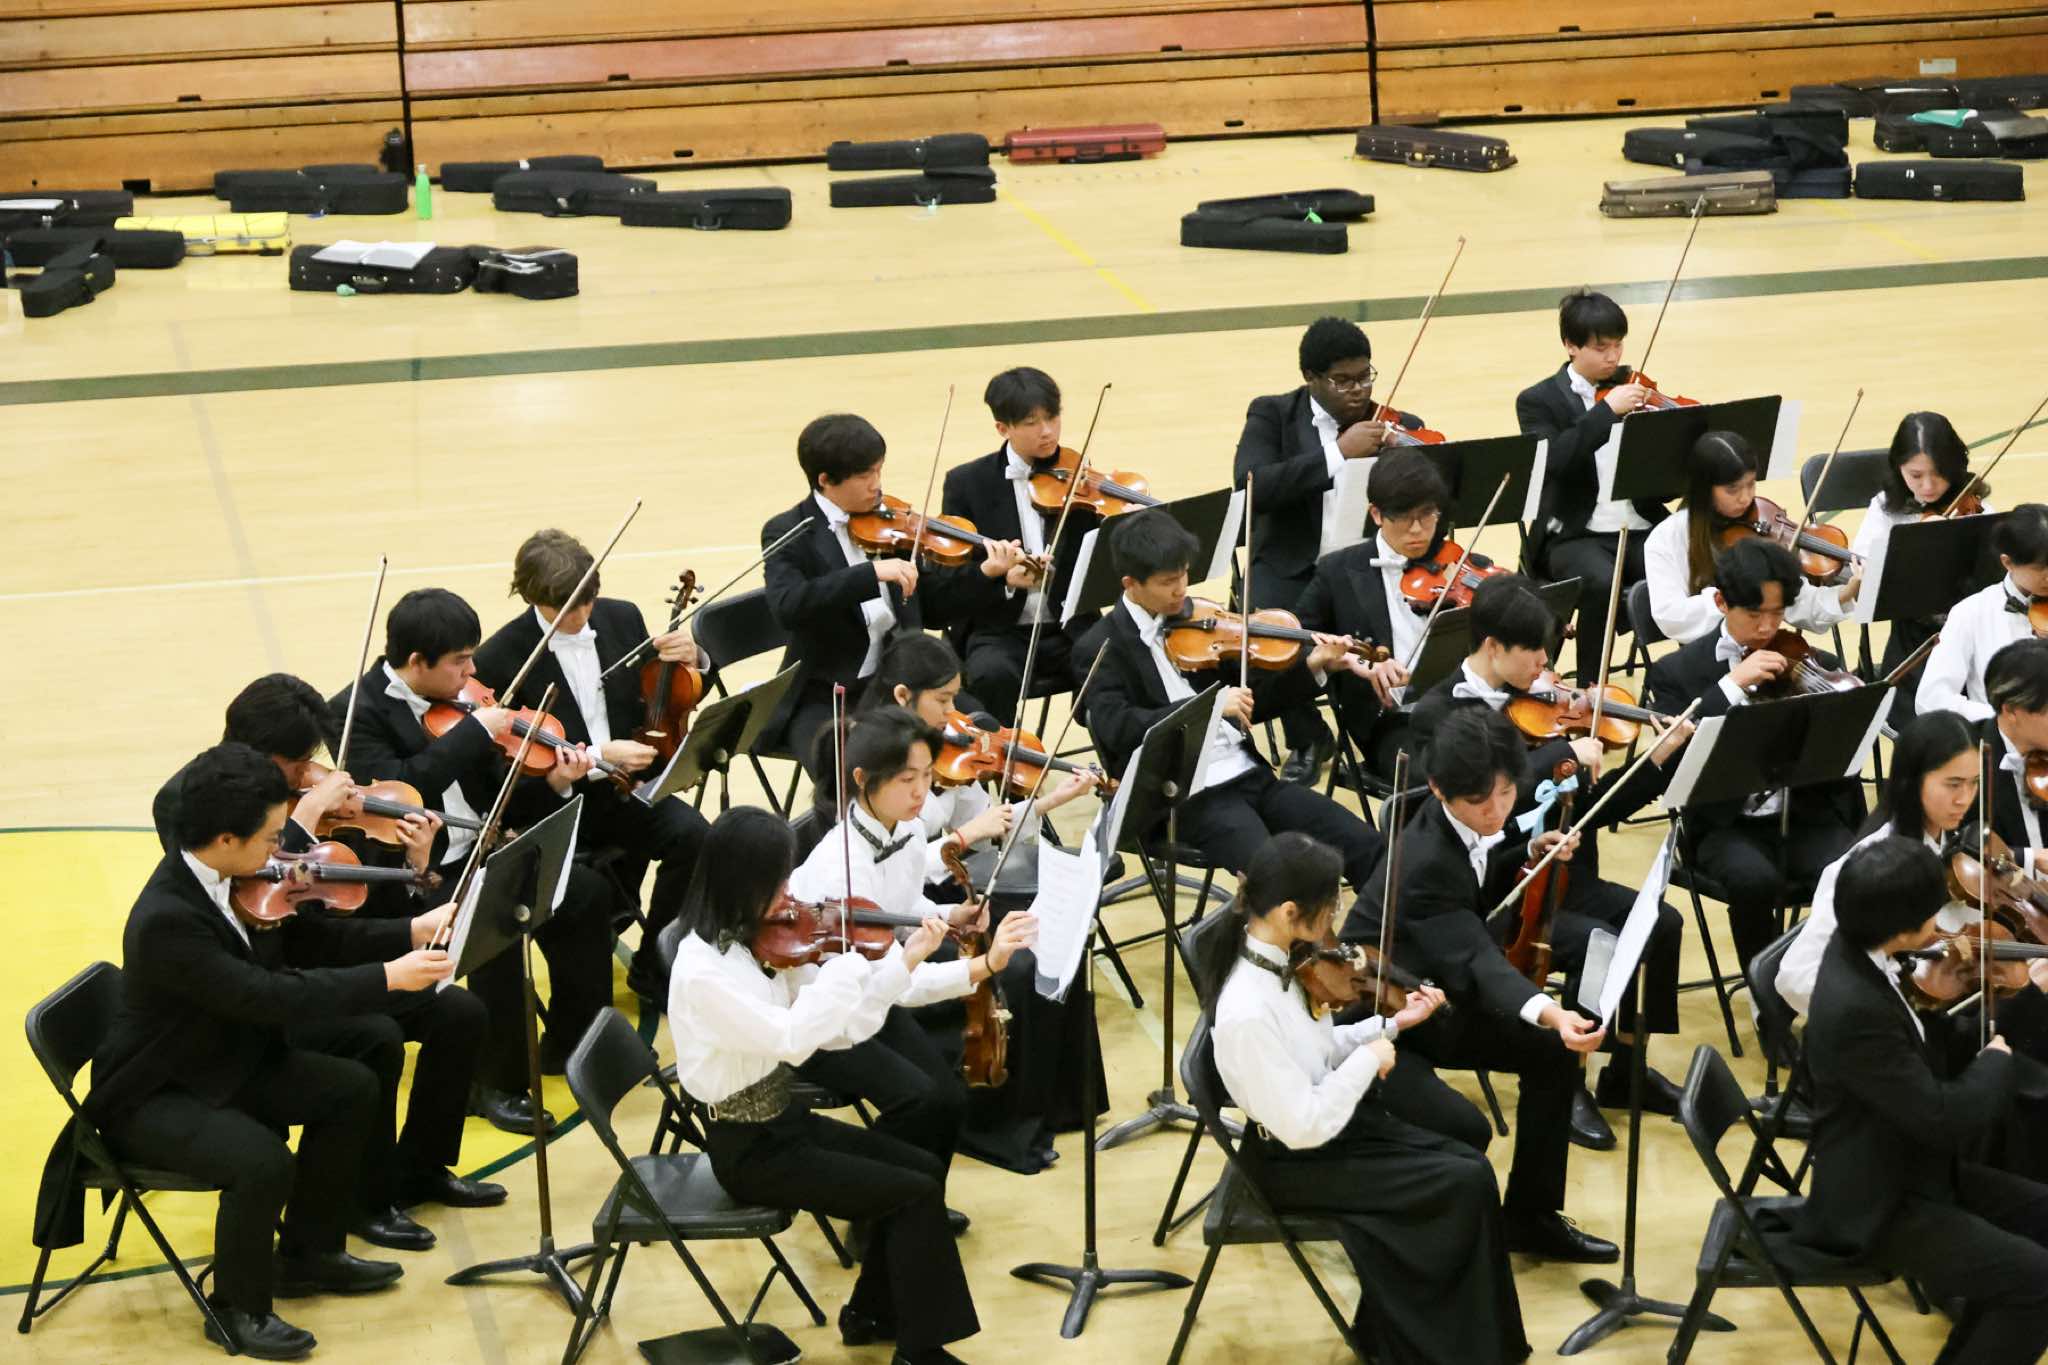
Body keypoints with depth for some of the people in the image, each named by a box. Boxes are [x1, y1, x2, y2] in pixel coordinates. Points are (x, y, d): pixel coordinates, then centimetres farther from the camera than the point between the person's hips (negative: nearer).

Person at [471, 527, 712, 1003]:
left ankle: (653, 964, -4)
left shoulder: (622, 618, 3)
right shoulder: (500, 659, -10)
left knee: (693, 834, -24)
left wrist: (691, 661, -8)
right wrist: (598, 756, -24)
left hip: (627, 786, 5)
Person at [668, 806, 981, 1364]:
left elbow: (837, 1030, 3)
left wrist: (905, 961, -6)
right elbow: (793, 1038, -36)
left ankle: (872, 1310, 23)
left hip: (784, 1120, 8)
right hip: (750, 1149, -8)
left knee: (923, 1167, 8)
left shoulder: (764, 941, 0)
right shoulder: (702, 970, -26)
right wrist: (852, 957, -28)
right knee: (916, 1195, -10)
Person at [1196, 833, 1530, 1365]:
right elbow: (1305, 1127, -29)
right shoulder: (1248, 1013, -32)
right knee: (1464, 1186, -11)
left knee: (1469, 1162, 0)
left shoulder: (1275, 957, -5)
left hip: (1334, 1122, 9)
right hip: (1297, 1161, -9)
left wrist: (1392, 1025, 1)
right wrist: (1367, 1060, -19)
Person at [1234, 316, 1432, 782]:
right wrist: (1338, 453, -23)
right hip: (1295, 567, -1)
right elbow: (1251, 486, -19)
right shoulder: (1272, 415, 0)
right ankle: (1308, 739, 0)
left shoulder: (1401, 429, 6)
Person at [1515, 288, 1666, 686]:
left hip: (1641, 529, 3)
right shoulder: (1538, 401, 0)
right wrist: (1608, 410, -24)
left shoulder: (1633, 389, 11)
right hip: (1574, 536, -3)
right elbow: (1554, 459, -20)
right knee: (1602, 583, -36)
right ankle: (1591, 689, -19)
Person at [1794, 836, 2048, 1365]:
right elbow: (1943, 1117, -29)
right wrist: (1997, 1060, -10)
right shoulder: (1853, 1010, -32)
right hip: (1877, 1204, -10)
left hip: (1910, 1168, 10)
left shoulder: (1859, 950, -3)